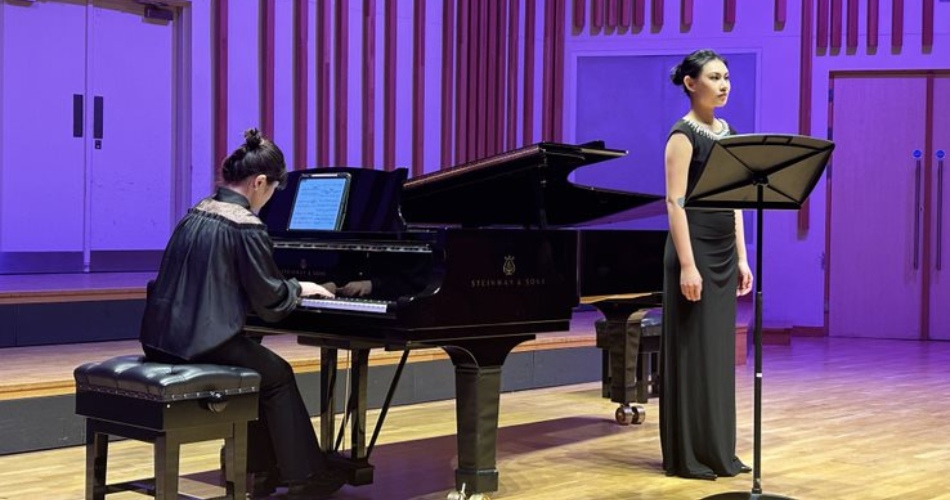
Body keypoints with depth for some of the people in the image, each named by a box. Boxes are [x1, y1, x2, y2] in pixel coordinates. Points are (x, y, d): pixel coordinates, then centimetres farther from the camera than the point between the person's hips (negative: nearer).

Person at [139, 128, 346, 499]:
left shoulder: (197, 214, 11)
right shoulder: (247, 227, -14)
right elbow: (271, 303, -10)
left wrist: (286, 287, 24)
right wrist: (299, 288, 11)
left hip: (164, 339, 8)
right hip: (203, 342, -8)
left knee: (257, 367, 27)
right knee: (277, 375, 15)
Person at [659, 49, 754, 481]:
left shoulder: (728, 133, 13)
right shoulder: (684, 134, -11)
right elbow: (675, 203, -16)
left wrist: (742, 258, 11)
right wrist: (686, 265, -22)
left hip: (724, 254, 8)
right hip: (695, 250, -8)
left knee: (719, 350, 10)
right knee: (691, 351, -3)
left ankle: (718, 451, 17)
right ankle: (686, 455, 4)